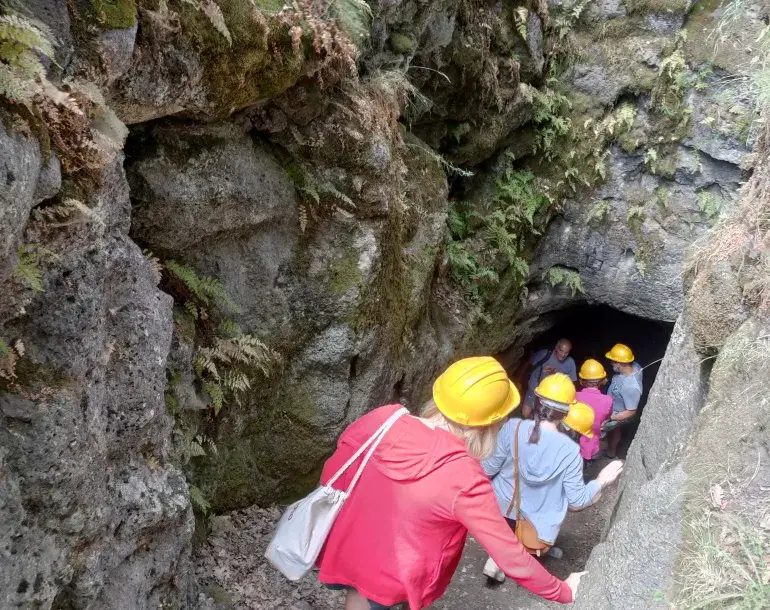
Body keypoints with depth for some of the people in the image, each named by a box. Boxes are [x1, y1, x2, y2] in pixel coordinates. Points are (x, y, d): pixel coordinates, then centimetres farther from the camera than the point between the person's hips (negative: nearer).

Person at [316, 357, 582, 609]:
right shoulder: (465, 480, -33)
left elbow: (333, 478, -3)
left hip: (346, 550, 4)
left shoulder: (384, 419, -20)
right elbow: (509, 555, -23)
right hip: (388, 578, -4)